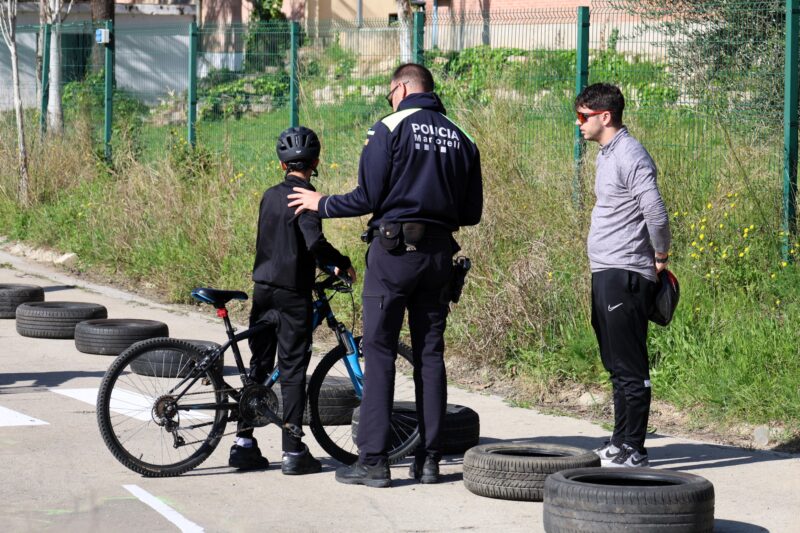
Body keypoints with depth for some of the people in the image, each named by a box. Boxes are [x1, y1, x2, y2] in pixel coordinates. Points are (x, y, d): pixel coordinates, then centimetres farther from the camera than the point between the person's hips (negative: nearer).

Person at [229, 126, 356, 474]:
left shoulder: (270, 196, 10)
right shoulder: (305, 197, -12)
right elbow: (315, 242, -26)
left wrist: (326, 262, 24)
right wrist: (342, 263, -10)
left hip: (263, 288, 6)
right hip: (293, 292, -6)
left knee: (259, 366, 12)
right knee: (292, 370, -2)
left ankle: (243, 444, 12)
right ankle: (293, 452, -2)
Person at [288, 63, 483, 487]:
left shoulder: (389, 129, -6)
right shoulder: (460, 139, 10)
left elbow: (367, 198, -10)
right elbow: (471, 213, 11)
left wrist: (322, 205, 6)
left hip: (394, 249, -5)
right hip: (439, 253, 5)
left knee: (379, 353, -1)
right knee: (430, 354, 9)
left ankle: (373, 460, -4)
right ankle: (429, 460, 9)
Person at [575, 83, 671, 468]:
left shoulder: (630, 156, -15)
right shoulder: (607, 155, 17)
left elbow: (656, 212, -21)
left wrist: (660, 256, -8)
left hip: (624, 274, -10)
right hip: (605, 274, 10)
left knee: (630, 368, -7)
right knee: (617, 366, 16)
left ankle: (633, 450, -4)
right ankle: (619, 443, 23)